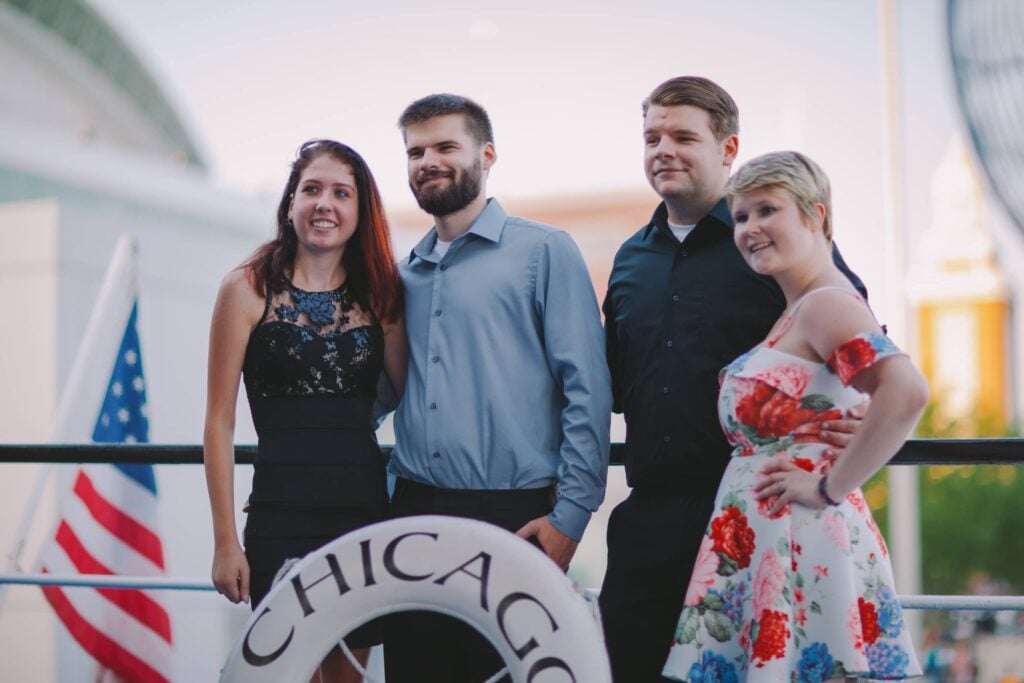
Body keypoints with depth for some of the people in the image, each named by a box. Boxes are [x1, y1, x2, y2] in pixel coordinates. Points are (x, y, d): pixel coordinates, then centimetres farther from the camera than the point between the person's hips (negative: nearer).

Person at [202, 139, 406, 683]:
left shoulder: (378, 295, 9)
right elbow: (220, 421, -2)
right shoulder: (249, 287, -1)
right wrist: (225, 541, -7)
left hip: (367, 510, 4)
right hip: (282, 512, -3)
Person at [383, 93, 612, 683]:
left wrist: (571, 514, -13)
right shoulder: (407, 271, 15)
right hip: (414, 513, 5)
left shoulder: (544, 251, -2)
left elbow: (588, 389, -8)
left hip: (514, 517, -5)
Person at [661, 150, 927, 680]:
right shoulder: (792, 312, 16)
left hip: (801, 539, -9)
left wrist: (830, 488, -20)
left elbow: (907, 393, -27)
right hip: (759, 540, 9)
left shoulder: (826, 302, -12)